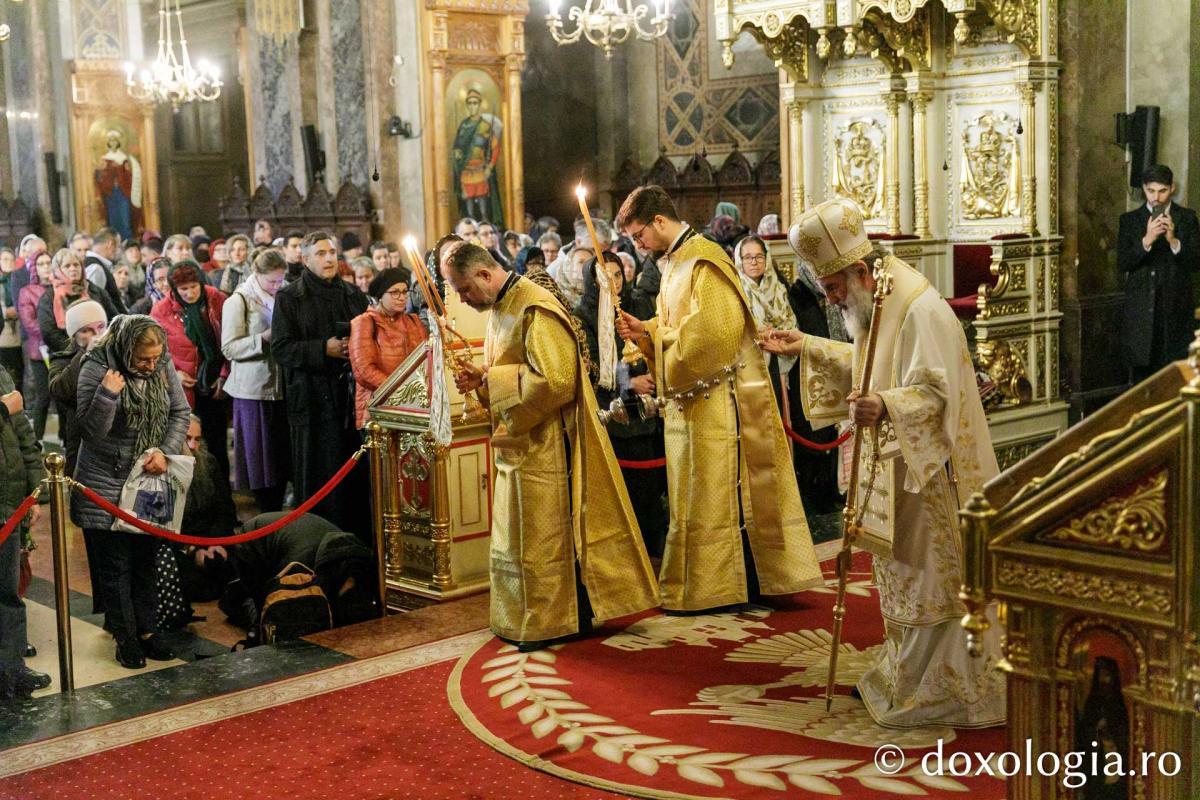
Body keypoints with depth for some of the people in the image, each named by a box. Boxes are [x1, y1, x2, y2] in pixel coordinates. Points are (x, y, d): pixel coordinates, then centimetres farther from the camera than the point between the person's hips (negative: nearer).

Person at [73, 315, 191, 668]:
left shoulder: (163, 365, -5)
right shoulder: (96, 368, -17)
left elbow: (180, 412, 2)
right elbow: (90, 431, -18)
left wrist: (164, 450, -12)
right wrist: (107, 395, -34)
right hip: (107, 486, -4)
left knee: (144, 559, 14)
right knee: (116, 563, 4)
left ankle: (146, 630, 25)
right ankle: (125, 637, 15)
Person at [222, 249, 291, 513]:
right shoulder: (238, 301, -2)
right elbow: (229, 347, -8)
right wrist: (265, 338, -18)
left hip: (282, 386, 5)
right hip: (253, 389, -5)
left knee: (282, 456, 5)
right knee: (260, 458, 0)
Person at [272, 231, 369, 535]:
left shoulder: (354, 295, 15)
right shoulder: (289, 298, 3)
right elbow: (281, 348, -4)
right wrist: (324, 349, -14)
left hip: (352, 394, 3)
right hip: (313, 400, -3)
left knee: (357, 473, 1)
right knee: (319, 477, -3)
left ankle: (361, 540, 10)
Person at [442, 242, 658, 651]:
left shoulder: (534, 309, -19)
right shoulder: (502, 308, 11)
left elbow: (555, 380, -25)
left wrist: (494, 379, -17)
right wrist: (481, 378, 1)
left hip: (545, 444, -9)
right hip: (520, 443, 10)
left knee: (544, 536, 0)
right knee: (520, 535, 14)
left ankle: (556, 620, 12)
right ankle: (526, 617, 25)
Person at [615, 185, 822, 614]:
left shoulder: (704, 261, -15)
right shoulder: (673, 263, 14)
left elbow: (718, 329, -24)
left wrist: (667, 335, -12)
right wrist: (643, 330, 3)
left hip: (718, 398, -9)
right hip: (689, 400, 9)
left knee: (721, 495, -2)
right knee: (697, 496, 12)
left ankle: (739, 583, 8)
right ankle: (698, 583, 19)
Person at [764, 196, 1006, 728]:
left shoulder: (921, 311, -21)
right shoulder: (879, 307, 10)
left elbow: (937, 393, -27)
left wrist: (885, 406, -43)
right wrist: (808, 349, 17)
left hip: (930, 475, -10)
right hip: (896, 471, 10)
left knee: (933, 578, -2)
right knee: (902, 573, 18)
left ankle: (950, 691, 9)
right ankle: (907, 677, 31)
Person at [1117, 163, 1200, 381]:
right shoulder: (1129, 220, 5)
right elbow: (1122, 264, -4)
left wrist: (1174, 241, -18)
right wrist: (1146, 241, -19)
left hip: (1176, 308, 0)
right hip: (1141, 310, 0)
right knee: (1141, 374, 2)